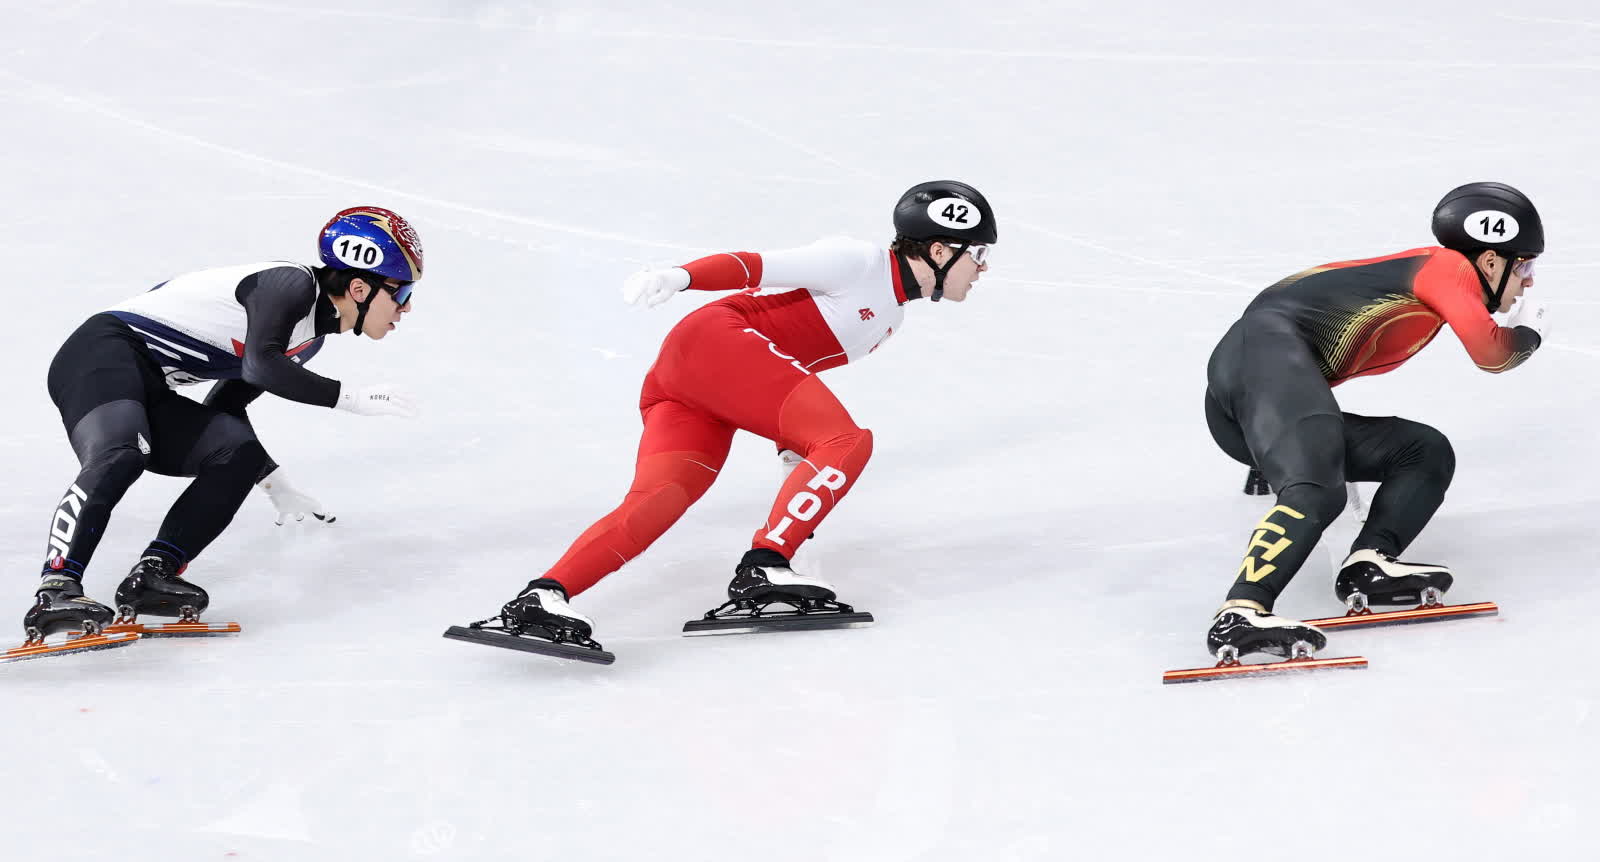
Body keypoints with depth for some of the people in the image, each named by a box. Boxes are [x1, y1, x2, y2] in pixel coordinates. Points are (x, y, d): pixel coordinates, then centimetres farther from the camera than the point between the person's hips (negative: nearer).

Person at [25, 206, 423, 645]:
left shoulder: (309, 335, 18)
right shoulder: (294, 284, -10)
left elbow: (224, 408, 25)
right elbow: (260, 365, -27)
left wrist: (276, 485, 29)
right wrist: (355, 398, -21)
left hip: (149, 393, 9)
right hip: (105, 353, -9)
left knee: (238, 454, -9)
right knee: (119, 456, -34)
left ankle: (152, 575, -21)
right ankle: (55, 590, -47)